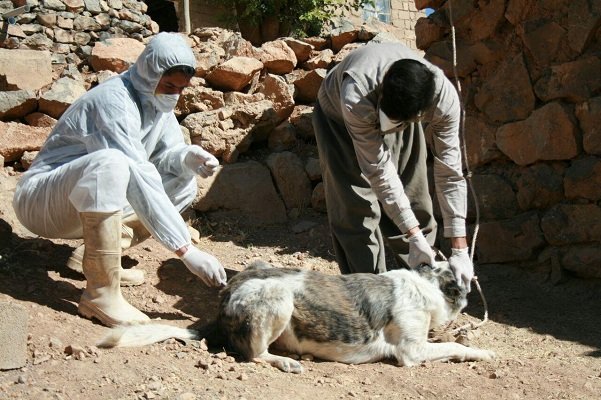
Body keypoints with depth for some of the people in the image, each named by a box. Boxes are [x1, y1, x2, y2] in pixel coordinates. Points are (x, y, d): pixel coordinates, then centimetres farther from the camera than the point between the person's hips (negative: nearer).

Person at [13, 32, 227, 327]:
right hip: (40, 202, -9)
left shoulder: (157, 99, 0)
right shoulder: (114, 103, -27)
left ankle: (92, 253, 2)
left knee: (184, 184, 1)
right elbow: (142, 182, -34)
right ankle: (100, 295, -32)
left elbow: (166, 153, 7)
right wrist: (185, 250, -36)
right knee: (110, 163, -38)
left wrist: (188, 157, -19)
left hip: (91, 203, 9)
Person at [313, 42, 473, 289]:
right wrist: (414, 236, -37)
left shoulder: (444, 97, -36)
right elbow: (379, 169, -38)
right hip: (339, 118, -3)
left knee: (417, 208, 0)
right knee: (357, 213, -12)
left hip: (401, 110, 3)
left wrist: (460, 250, -32)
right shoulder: (356, 97, -45)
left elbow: (450, 172, -30)